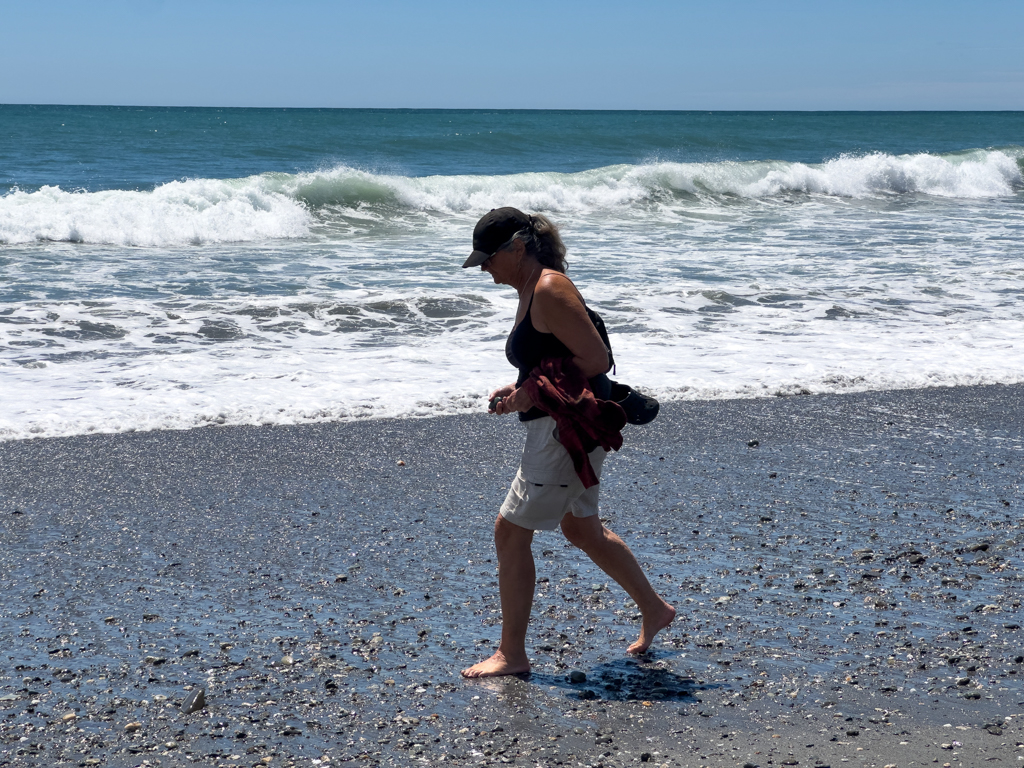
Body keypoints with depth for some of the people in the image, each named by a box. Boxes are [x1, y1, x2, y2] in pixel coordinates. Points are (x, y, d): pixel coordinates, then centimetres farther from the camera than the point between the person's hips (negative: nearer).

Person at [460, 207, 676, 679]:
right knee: (581, 530, 24)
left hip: (571, 425, -11)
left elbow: (596, 360, -22)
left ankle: (511, 654, 3)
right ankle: (654, 611, 38)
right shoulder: (530, 290, 12)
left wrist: (535, 395, -17)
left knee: (510, 532, -6)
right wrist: (518, 390, 5)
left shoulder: (550, 290, -19)